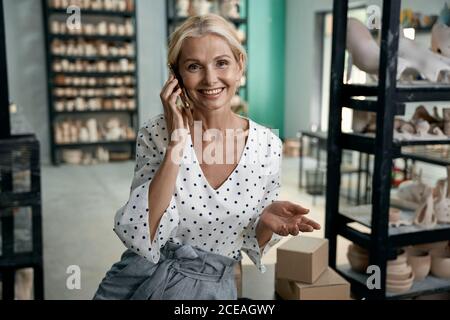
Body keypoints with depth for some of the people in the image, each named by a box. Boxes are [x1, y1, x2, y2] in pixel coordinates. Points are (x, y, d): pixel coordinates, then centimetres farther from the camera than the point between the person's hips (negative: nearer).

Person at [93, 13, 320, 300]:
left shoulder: (268, 145, -6)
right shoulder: (156, 134, -9)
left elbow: (252, 242, 4)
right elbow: (139, 236, -18)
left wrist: (267, 223, -17)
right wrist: (176, 144, -22)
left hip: (212, 288, 1)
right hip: (142, 277, 0)